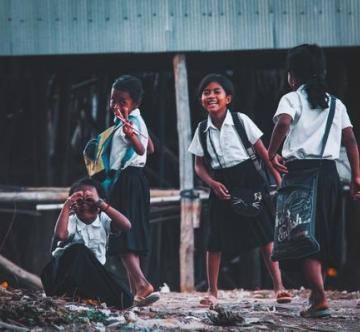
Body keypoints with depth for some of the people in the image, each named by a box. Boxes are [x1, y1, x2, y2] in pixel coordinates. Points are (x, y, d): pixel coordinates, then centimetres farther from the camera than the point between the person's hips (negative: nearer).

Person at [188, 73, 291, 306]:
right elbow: (199, 165, 6)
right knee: (215, 240, 2)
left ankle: (279, 287, -3)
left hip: (248, 179, -2)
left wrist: (277, 176, -5)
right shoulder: (202, 130, 2)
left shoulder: (241, 121, -6)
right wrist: (212, 183, -11)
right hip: (221, 186, 2)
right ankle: (212, 292, 11)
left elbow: (262, 151, -2)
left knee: (265, 234, -5)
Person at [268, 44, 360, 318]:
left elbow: (283, 122, -22)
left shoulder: (292, 99, -1)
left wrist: (272, 153, -12)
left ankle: (321, 300, -18)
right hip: (330, 172, 5)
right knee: (325, 238, 14)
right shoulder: (336, 104, 15)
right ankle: (316, 295, 21)